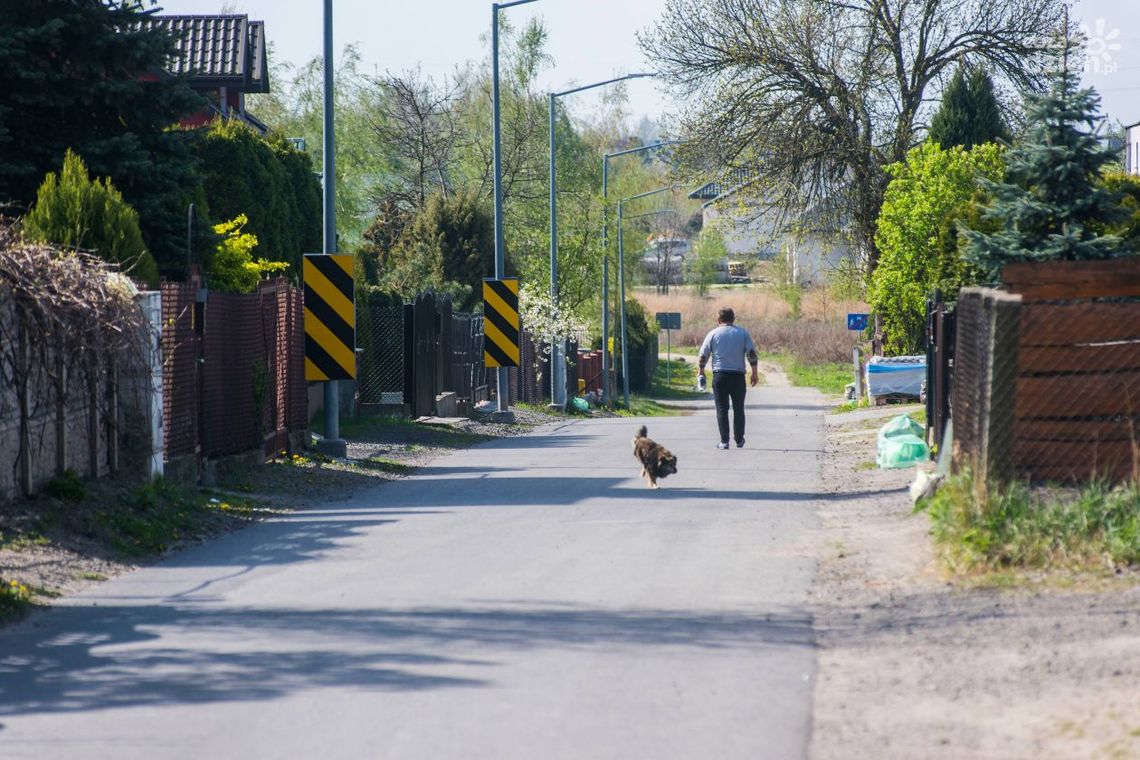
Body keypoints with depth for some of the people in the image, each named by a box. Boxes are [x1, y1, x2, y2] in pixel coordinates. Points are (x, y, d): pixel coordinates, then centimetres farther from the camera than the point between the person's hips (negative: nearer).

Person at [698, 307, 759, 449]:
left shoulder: (713, 333, 3)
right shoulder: (743, 333, 5)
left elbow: (703, 355, 3)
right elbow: (752, 353, -2)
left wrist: (702, 371, 17)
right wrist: (755, 373, 3)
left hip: (719, 375, -1)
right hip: (738, 375, 1)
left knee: (722, 409, 2)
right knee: (738, 408, 12)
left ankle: (724, 441, -2)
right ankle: (739, 439, 17)